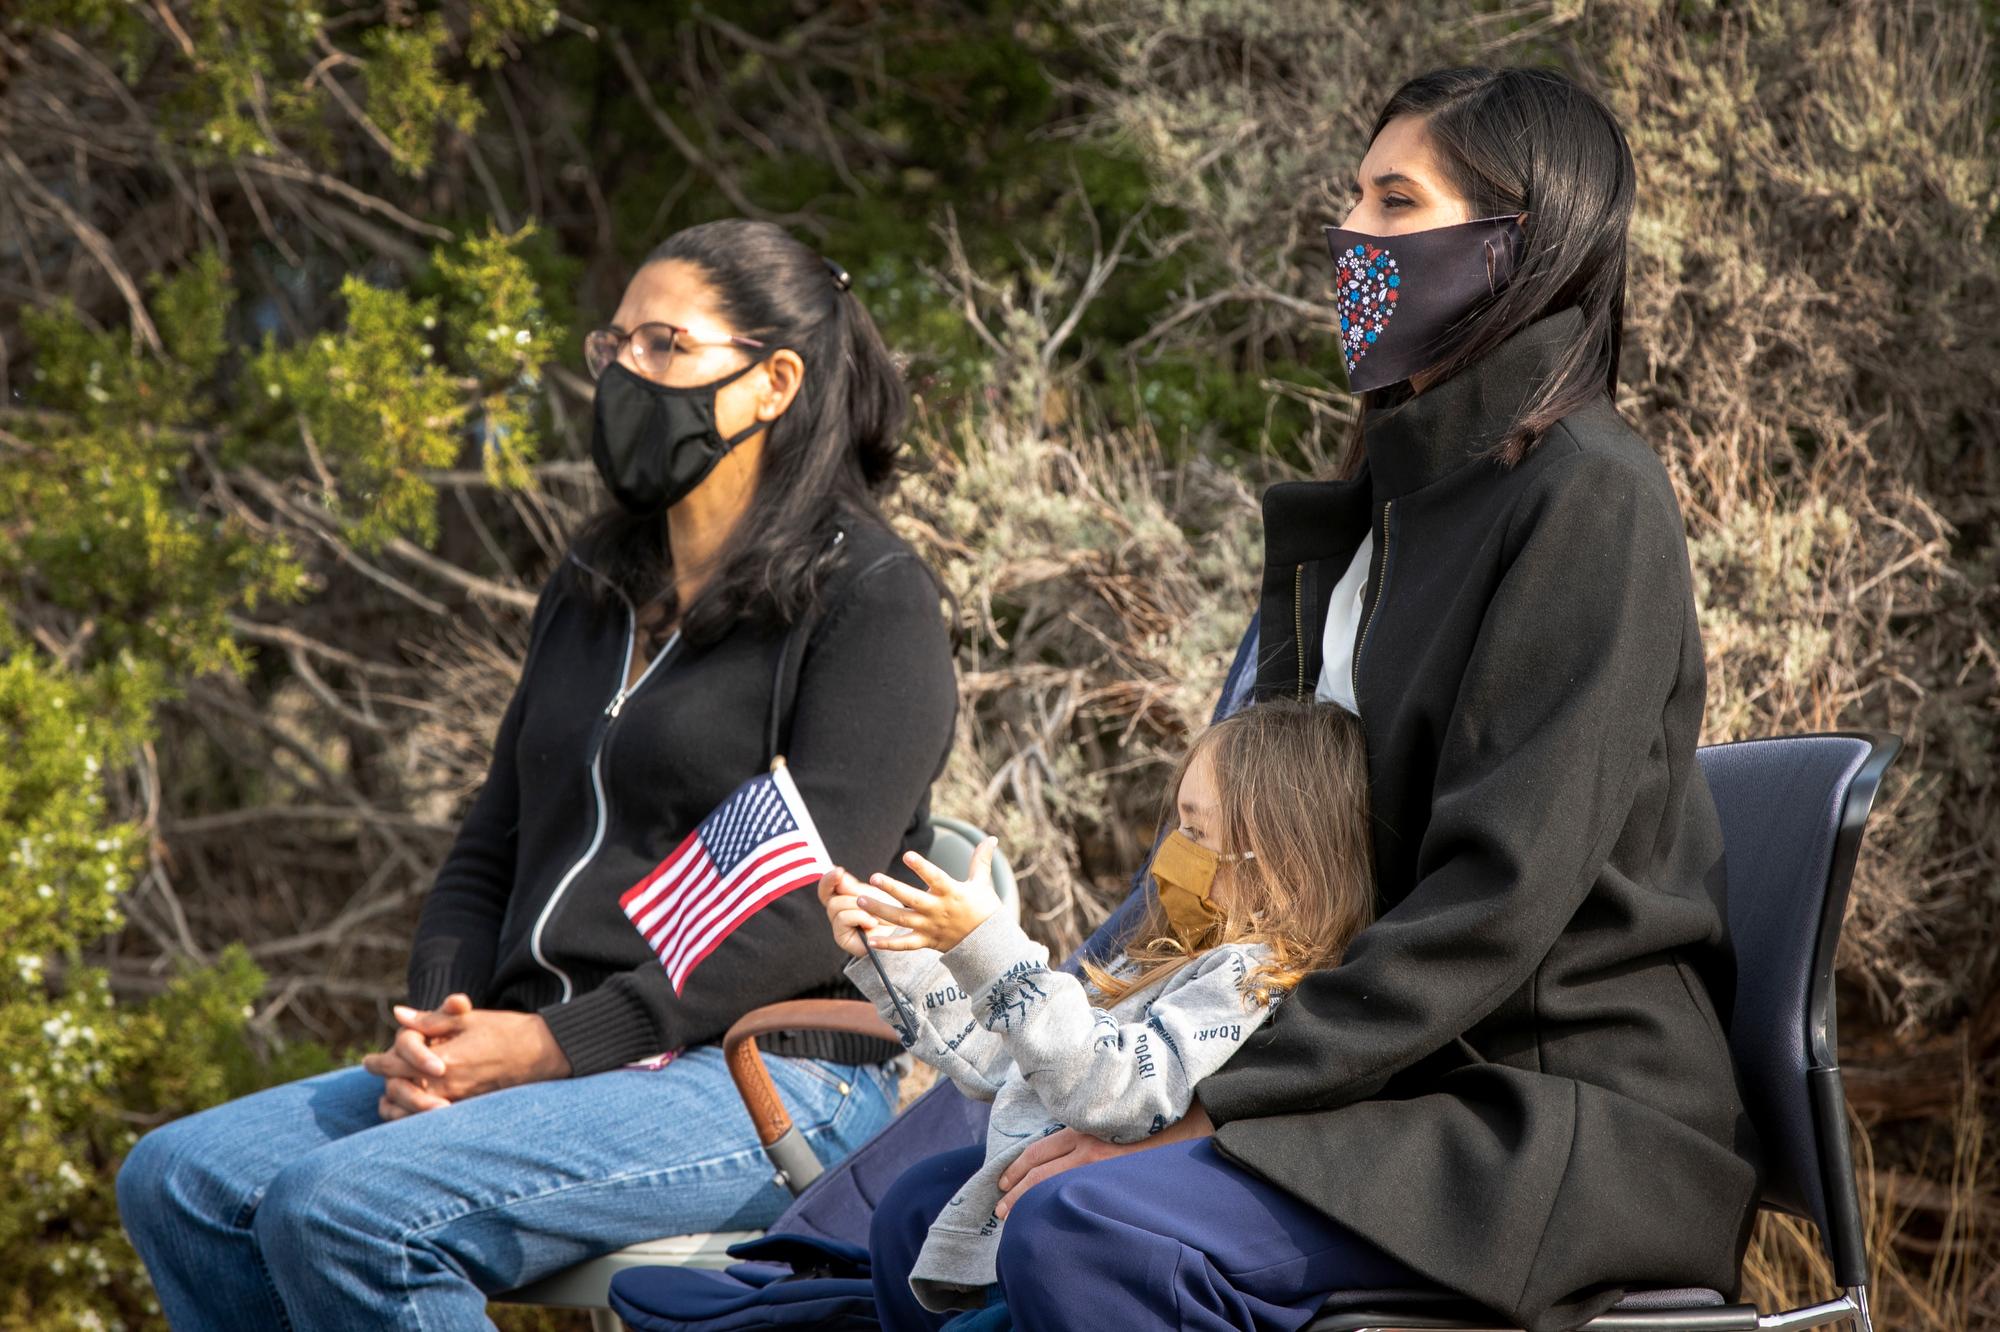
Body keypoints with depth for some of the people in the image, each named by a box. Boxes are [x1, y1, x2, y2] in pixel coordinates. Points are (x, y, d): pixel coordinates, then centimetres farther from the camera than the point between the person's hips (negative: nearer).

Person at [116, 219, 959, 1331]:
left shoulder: (870, 597, -4)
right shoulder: (593, 593, 22)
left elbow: (804, 909, -13)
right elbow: (490, 852, 21)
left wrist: (554, 1043, -18)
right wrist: (438, 1027, 0)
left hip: (768, 1082, -8)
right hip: (545, 1062, 8)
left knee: (343, 1209, -29)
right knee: (179, 1180, -11)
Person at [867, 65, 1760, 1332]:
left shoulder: (1589, 494, -12)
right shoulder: (1389, 502, 17)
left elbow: (1499, 894, -20)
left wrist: (1211, 1107, -20)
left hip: (1572, 1119, -9)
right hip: (1409, 1081, 9)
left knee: (1087, 1230, -29)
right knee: (928, 1217, 1)